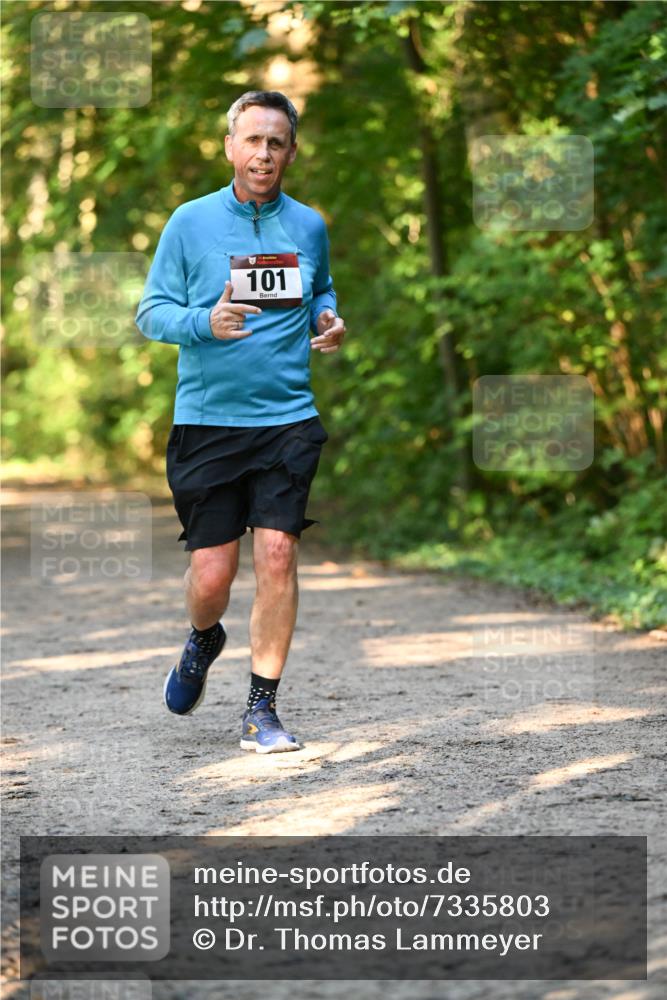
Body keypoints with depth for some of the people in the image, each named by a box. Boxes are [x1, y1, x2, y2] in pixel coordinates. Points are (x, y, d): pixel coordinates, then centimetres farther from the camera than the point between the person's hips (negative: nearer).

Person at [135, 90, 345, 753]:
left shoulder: (309, 226, 9)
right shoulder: (190, 222, 0)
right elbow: (151, 313, 1)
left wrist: (329, 321, 4)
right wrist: (206, 321, -18)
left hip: (287, 419, 1)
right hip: (206, 420, -1)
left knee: (276, 553, -11)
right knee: (211, 571, -2)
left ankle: (262, 709, 1)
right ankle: (203, 641, 35)